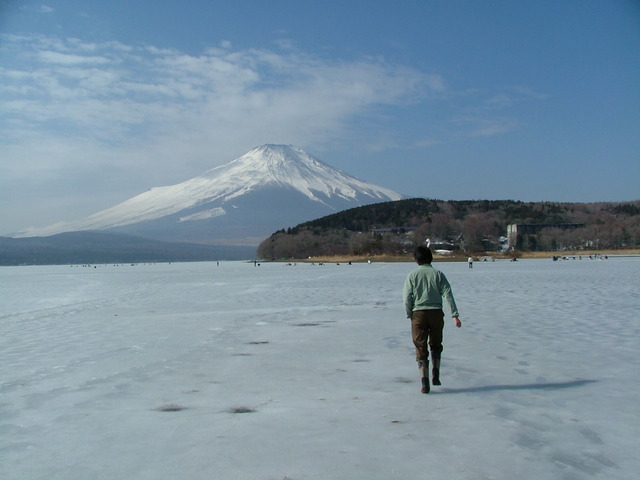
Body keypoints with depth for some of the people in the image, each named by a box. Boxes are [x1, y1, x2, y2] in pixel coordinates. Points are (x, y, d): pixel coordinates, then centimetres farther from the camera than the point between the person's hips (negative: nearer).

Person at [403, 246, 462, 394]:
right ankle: (436, 375, 14)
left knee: (421, 348, 5)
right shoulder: (438, 274, 2)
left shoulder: (412, 275, 0)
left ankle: (425, 382, -1)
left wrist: (409, 315, 7)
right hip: (436, 313, 1)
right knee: (435, 345, 21)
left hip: (418, 314, -1)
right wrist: (455, 315, -4)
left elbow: (407, 297, -4)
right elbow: (448, 294, -3)